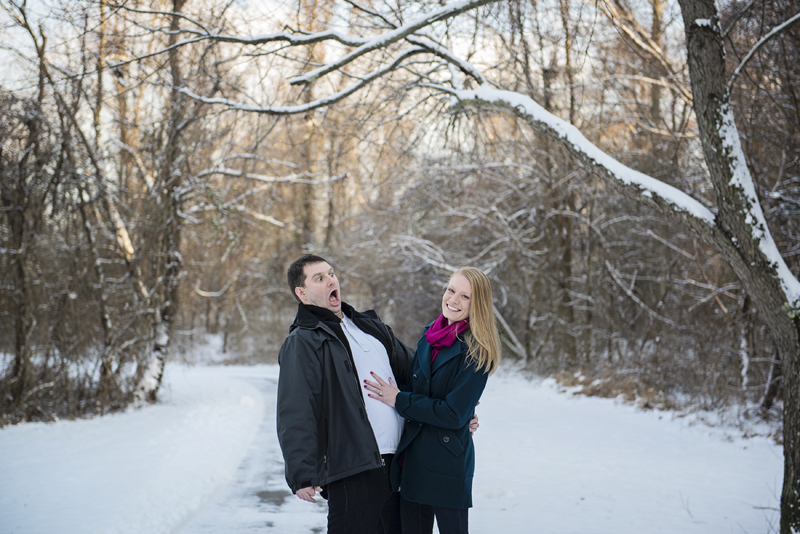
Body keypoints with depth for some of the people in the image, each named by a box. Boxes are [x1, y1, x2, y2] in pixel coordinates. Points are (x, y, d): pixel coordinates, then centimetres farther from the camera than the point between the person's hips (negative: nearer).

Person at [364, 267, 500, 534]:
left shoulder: (476, 351, -14)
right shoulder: (429, 336, 7)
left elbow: (454, 414, -17)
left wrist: (399, 400, -13)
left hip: (448, 463, -6)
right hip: (412, 457, 6)